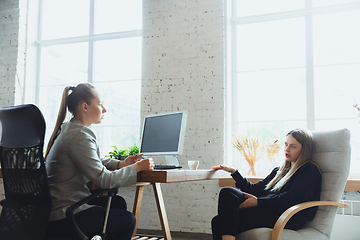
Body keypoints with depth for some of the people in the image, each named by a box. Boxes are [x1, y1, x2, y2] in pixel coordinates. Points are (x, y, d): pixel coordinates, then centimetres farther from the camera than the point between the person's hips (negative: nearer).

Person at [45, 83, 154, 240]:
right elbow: (103, 179, -22)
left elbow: (94, 163, 20)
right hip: (61, 219, -10)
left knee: (117, 203, 17)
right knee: (127, 220, -3)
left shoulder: (67, 129, 11)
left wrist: (120, 164, 7)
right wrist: (136, 168, -12)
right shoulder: (79, 136, -21)